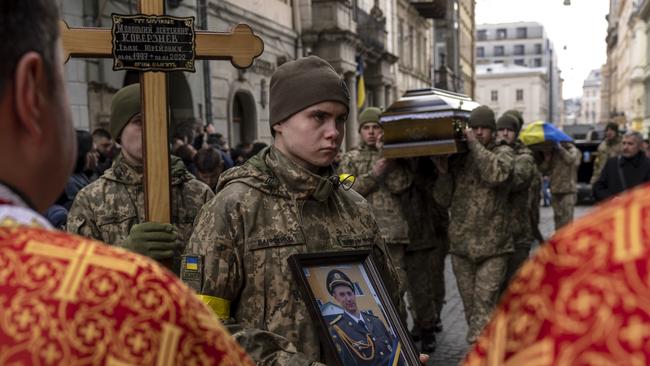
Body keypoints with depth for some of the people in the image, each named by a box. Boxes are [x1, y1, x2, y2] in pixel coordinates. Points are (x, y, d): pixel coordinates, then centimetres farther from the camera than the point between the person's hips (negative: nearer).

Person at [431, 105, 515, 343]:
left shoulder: (503, 152, 3)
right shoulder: (458, 157, 10)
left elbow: (496, 174, -21)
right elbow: (443, 199, 11)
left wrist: (475, 144, -14)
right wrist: (443, 173, -5)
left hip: (493, 245, -4)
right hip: (461, 245, 4)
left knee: (484, 305, -10)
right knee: (470, 306, 11)